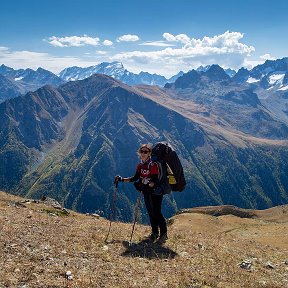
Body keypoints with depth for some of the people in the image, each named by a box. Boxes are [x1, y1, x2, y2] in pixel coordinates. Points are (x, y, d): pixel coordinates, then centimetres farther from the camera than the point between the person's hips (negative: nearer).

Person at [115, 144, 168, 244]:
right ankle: (155, 233, 25)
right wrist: (122, 179, 5)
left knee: (156, 213, -6)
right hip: (147, 191, 7)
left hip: (156, 192, -7)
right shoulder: (140, 165, 3)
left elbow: (155, 182, -23)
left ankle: (163, 234, 7)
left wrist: (147, 183, -42)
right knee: (151, 213, 13)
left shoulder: (153, 165, -19)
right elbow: (135, 178, 11)